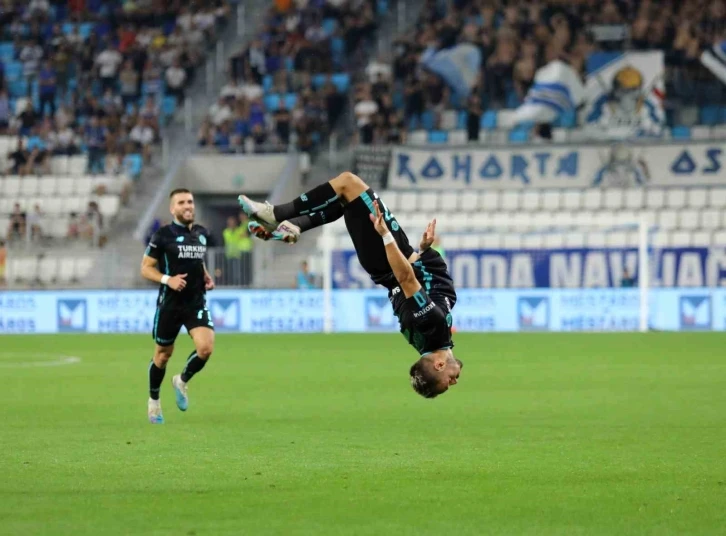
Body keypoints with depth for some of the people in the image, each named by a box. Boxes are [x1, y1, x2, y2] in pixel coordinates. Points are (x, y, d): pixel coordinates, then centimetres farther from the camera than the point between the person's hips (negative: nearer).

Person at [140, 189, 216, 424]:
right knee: (163, 353, 9)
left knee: (206, 347, -17)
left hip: (196, 302, 3)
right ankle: (154, 402, 30)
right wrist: (167, 279, -21)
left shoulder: (202, 233, 8)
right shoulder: (162, 235, -8)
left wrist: (206, 276, 6)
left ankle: (182, 381, 13)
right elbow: (146, 268, -6)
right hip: (170, 304, -3)